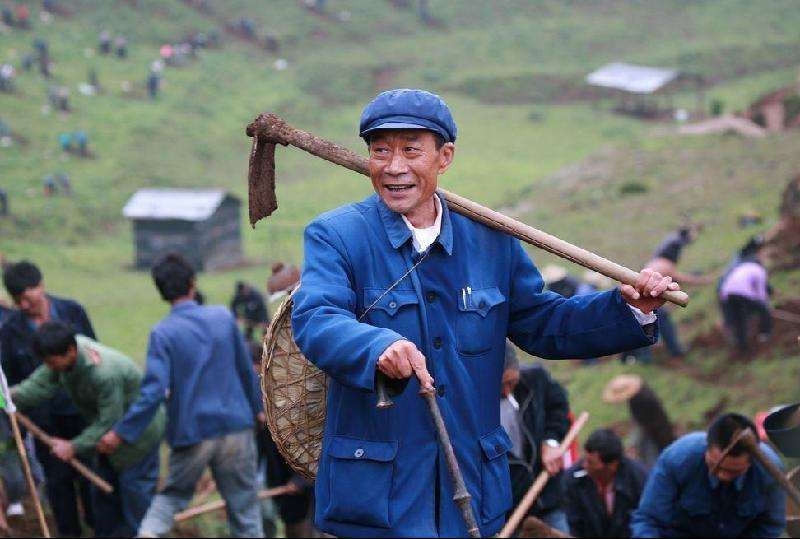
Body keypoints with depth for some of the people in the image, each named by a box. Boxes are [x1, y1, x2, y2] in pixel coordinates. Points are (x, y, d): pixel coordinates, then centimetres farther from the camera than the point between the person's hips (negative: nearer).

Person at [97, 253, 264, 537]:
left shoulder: (163, 333, -9)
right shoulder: (223, 317, 0)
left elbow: (154, 391, -16)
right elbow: (245, 368, 10)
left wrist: (121, 433, -11)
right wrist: (256, 409, 26)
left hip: (191, 433, -1)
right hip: (235, 427, 1)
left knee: (174, 493, 20)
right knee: (244, 506, 10)